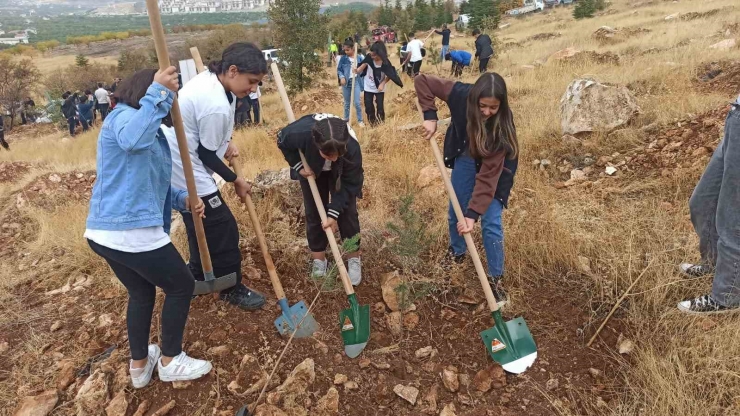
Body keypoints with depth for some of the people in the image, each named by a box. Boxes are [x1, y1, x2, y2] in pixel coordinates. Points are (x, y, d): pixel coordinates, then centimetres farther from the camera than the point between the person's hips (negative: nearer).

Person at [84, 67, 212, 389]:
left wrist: (182, 199, 5)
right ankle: (170, 361, 23)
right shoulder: (123, 116, -11)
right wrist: (158, 94, -36)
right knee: (181, 287, 7)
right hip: (130, 231, -10)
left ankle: (139, 366, 40)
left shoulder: (153, 133, 17)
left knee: (141, 293, 25)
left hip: (106, 231, 10)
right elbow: (132, 139, -37)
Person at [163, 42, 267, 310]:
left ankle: (198, 278, 41)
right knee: (223, 230, 0)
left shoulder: (209, 77, -1)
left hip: (179, 167, 11)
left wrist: (226, 142, 4)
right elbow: (207, 155, -20)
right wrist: (236, 181, -6)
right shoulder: (217, 106, -30)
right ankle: (232, 289, 16)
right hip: (189, 173, -11)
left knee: (201, 226, 24)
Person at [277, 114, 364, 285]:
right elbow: (282, 141, -16)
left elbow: (349, 183, -29)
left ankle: (354, 257, 12)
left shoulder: (352, 148, -43)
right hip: (311, 169, 1)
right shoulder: (299, 134, -43)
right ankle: (318, 256, 18)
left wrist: (334, 213, -30)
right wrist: (298, 166, -21)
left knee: (347, 211, -3)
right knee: (314, 211, 3)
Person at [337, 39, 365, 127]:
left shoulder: (360, 57, -5)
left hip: (356, 81, -2)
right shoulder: (343, 58, -2)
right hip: (346, 82, 2)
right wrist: (341, 77, -12)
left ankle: (360, 120, 8)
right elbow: (339, 69, 3)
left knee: (357, 102, -7)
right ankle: (346, 120, 26)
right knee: (347, 103, 12)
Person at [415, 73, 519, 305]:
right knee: (455, 212, 12)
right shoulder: (460, 95, -31)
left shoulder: (502, 123, -36)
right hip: (465, 157, 3)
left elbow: (488, 174, -37)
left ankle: (495, 278, 9)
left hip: (496, 167, -3)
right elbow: (422, 81, -20)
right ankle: (457, 252, 40)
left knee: (491, 223, -7)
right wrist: (429, 116, -28)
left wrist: (473, 213, -39)